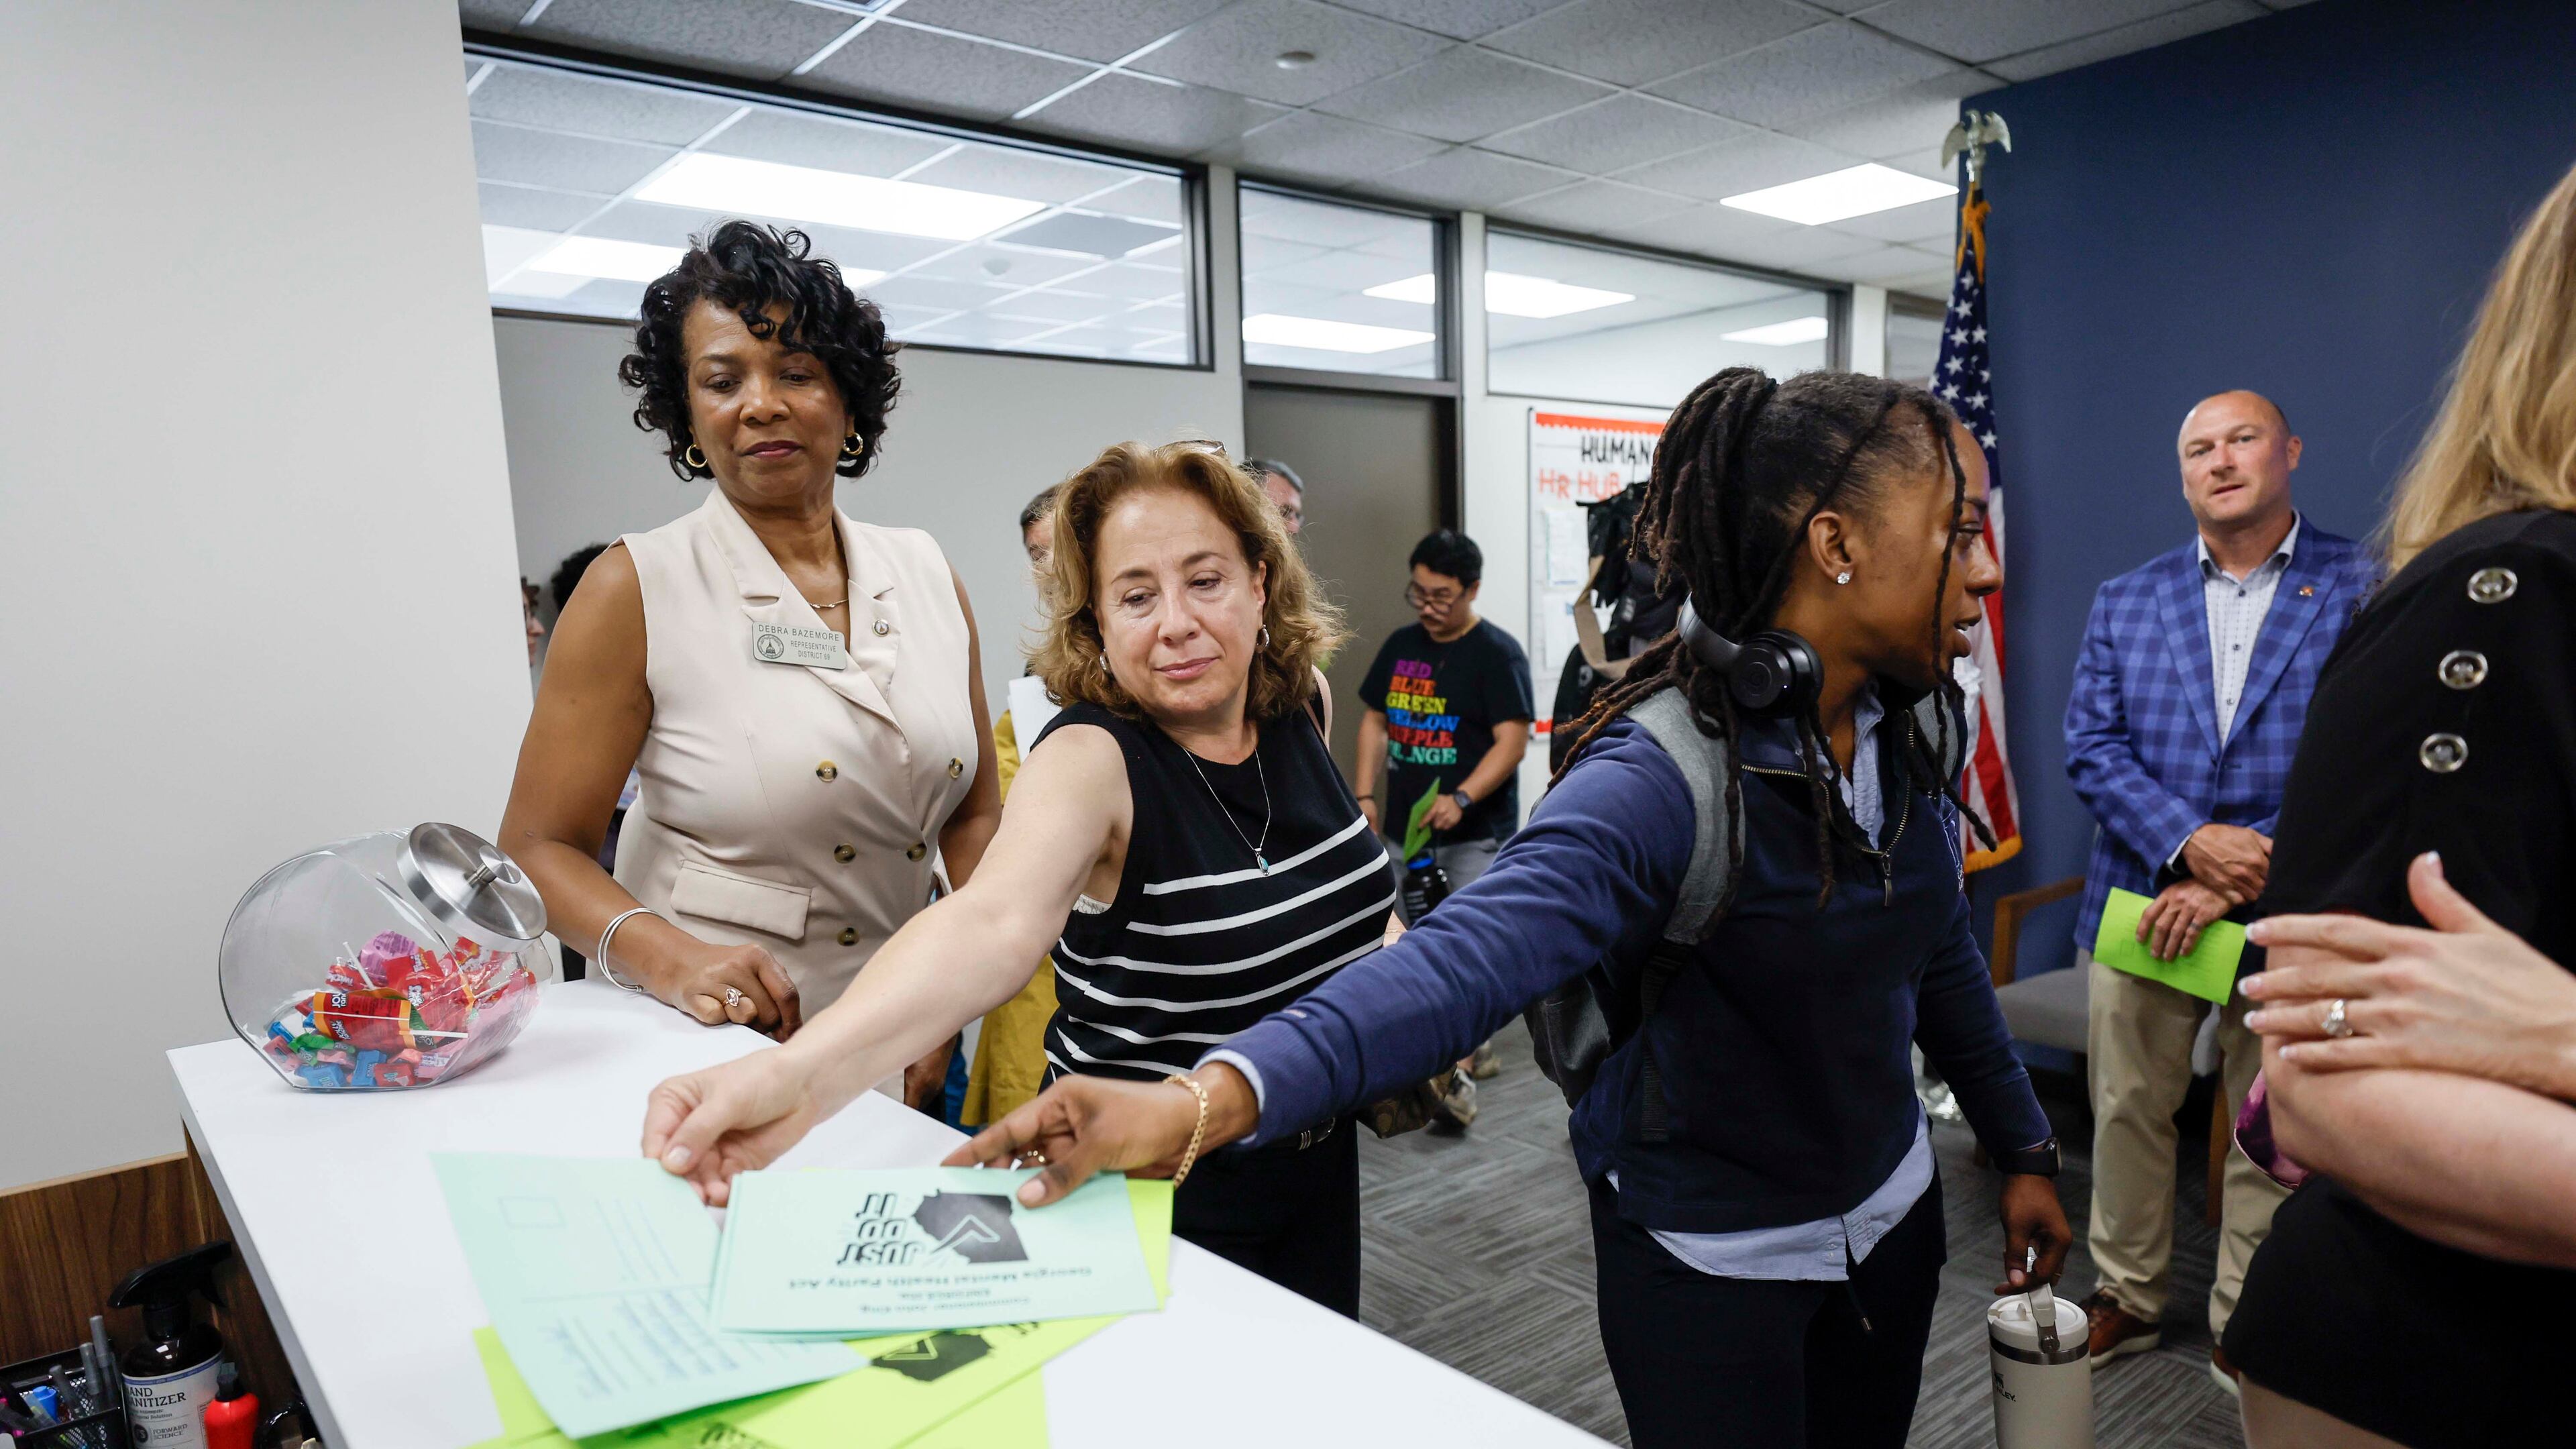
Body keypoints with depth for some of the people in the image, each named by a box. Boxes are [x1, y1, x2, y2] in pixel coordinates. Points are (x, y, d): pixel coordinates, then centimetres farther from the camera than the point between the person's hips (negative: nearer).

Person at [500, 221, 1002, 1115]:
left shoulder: (925, 575, 3)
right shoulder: (637, 589, -8)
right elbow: (539, 847, -7)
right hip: (703, 1048, -3)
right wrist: (672, 961, -25)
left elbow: (975, 816, 8)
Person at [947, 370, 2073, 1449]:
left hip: (1889, 1214, 7)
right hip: (1711, 1256, -7)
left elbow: (1942, 956, 9)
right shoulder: (1666, 777, -30)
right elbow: (1470, 956, -44)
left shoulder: (1903, 737, -5)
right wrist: (1205, 1101, -57)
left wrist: (2024, 1150, 17)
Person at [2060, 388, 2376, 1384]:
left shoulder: (2363, 590, -3)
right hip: (2139, 903, 2)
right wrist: (2189, 842, -15)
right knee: (2127, 1115, 12)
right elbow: (2090, 748, 0)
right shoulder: (2124, 601, 7)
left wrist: (2238, 882, -15)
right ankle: (2127, 1297, 30)